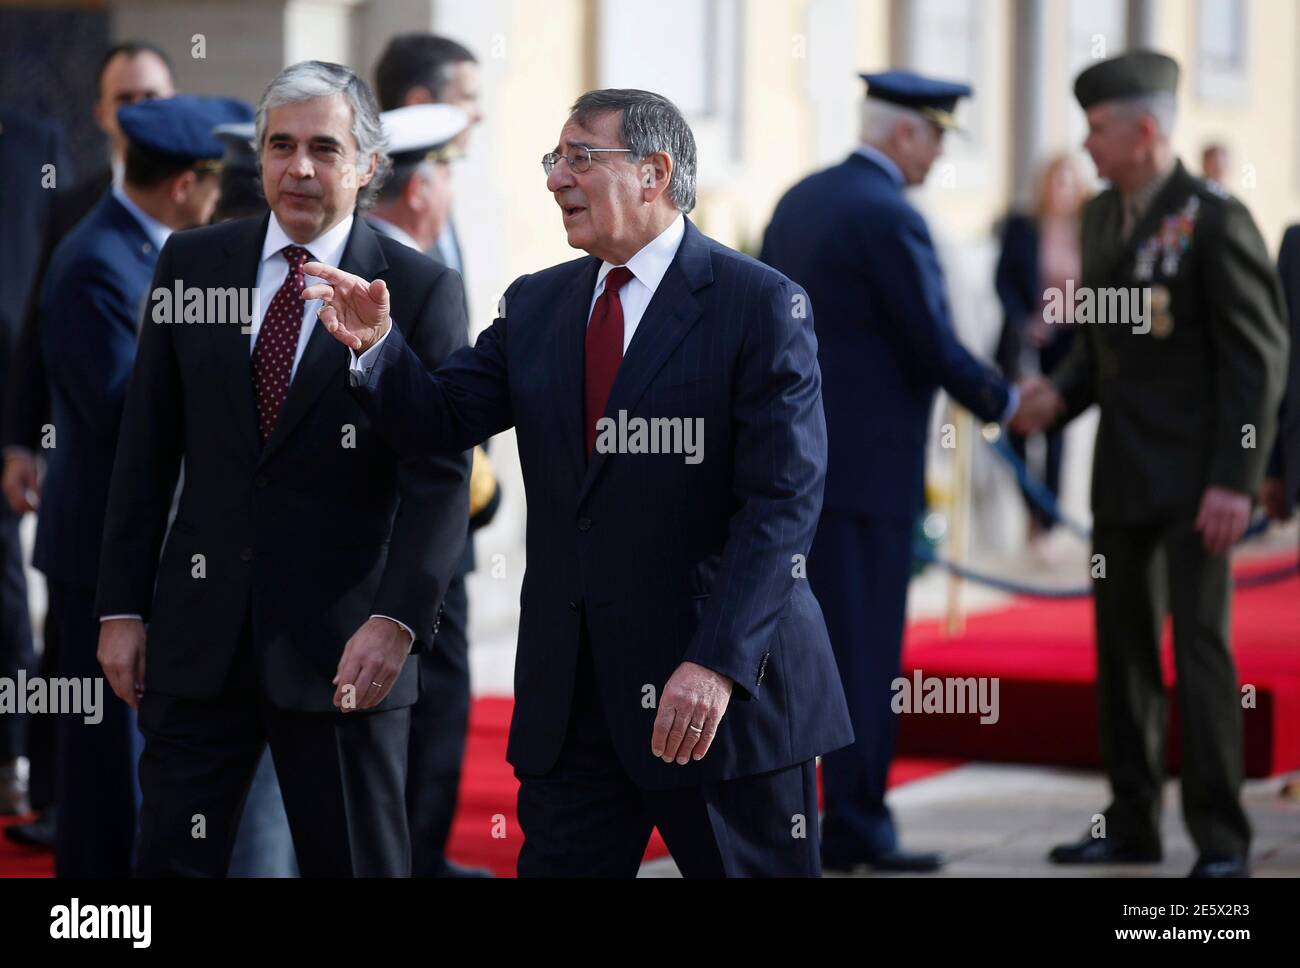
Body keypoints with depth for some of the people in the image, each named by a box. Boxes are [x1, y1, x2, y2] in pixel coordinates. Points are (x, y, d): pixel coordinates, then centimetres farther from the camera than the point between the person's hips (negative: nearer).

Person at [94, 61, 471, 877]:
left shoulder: (422, 290, -3)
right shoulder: (193, 264, 6)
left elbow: (440, 474, -9)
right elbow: (147, 449, 8)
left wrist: (397, 620, -20)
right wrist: (122, 606, 4)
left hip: (341, 647, -2)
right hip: (200, 633, 3)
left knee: (357, 863, 8)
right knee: (172, 859, 5)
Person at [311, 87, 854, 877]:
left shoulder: (761, 305, -7)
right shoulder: (534, 307, 12)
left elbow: (784, 502, -15)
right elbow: (438, 423, 7)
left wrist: (718, 663, -23)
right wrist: (377, 345, -13)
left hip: (727, 693, -5)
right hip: (572, 700, 5)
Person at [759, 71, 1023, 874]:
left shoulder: (799, 201, 12)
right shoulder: (891, 218, -15)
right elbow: (935, 347, -15)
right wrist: (1001, 400, 2)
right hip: (863, 466, -9)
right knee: (862, 649, -3)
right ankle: (857, 828, 2)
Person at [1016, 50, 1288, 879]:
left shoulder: (1215, 219, -13)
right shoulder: (1103, 215, 11)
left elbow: (1259, 354, -14)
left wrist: (1236, 479, -19)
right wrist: (1061, 394, -1)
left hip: (1196, 476, -8)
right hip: (1123, 472, 8)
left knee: (1201, 647, -8)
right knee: (1124, 647, 11)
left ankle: (1221, 839, -1)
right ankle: (1133, 824, 20)